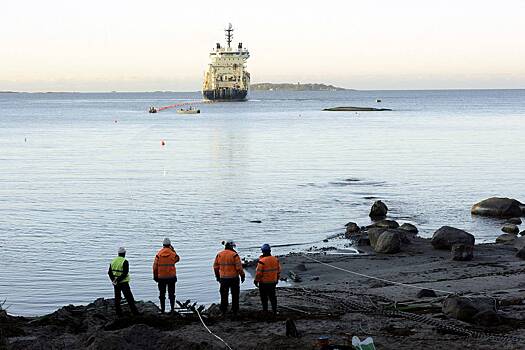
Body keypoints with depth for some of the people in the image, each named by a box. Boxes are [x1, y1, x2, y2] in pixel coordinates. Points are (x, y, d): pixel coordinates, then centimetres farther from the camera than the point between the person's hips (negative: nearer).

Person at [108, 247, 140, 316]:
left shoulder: (113, 261, 6)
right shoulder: (125, 262, -14)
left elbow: (109, 272, 9)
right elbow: (125, 273, -21)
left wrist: (113, 280, 7)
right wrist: (118, 280, -16)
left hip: (115, 283, 6)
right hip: (123, 283, -6)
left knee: (117, 297, 13)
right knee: (129, 298, -1)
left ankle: (118, 312, 14)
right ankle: (134, 311, 1)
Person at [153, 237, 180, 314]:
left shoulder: (159, 254, -4)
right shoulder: (172, 253, -7)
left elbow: (155, 266, -2)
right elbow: (177, 259, 16)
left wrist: (155, 276, 8)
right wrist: (173, 250, 14)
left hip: (161, 277, 0)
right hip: (171, 276, 0)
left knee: (162, 294, 9)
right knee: (171, 293, 8)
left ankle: (162, 309, 10)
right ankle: (172, 308, 6)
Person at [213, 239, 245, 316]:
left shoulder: (219, 255, 2)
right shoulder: (234, 255, -12)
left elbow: (215, 267, 7)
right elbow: (239, 267, -13)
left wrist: (217, 276, 18)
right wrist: (242, 275, -1)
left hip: (223, 278, 4)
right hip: (233, 277, -3)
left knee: (224, 295, 12)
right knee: (235, 295, 8)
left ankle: (223, 311, 14)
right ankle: (235, 311, 10)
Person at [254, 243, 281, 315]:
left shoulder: (262, 261, -20)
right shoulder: (275, 259, 0)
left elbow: (258, 273, -17)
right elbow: (278, 270, 9)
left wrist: (256, 281, -4)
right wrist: (277, 279, 22)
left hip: (264, 283, -5)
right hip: (273, 282, 5)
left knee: (264, 298, 6)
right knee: (272, 297, 15)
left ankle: (265, 311, 10)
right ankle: (274, 311, 18)